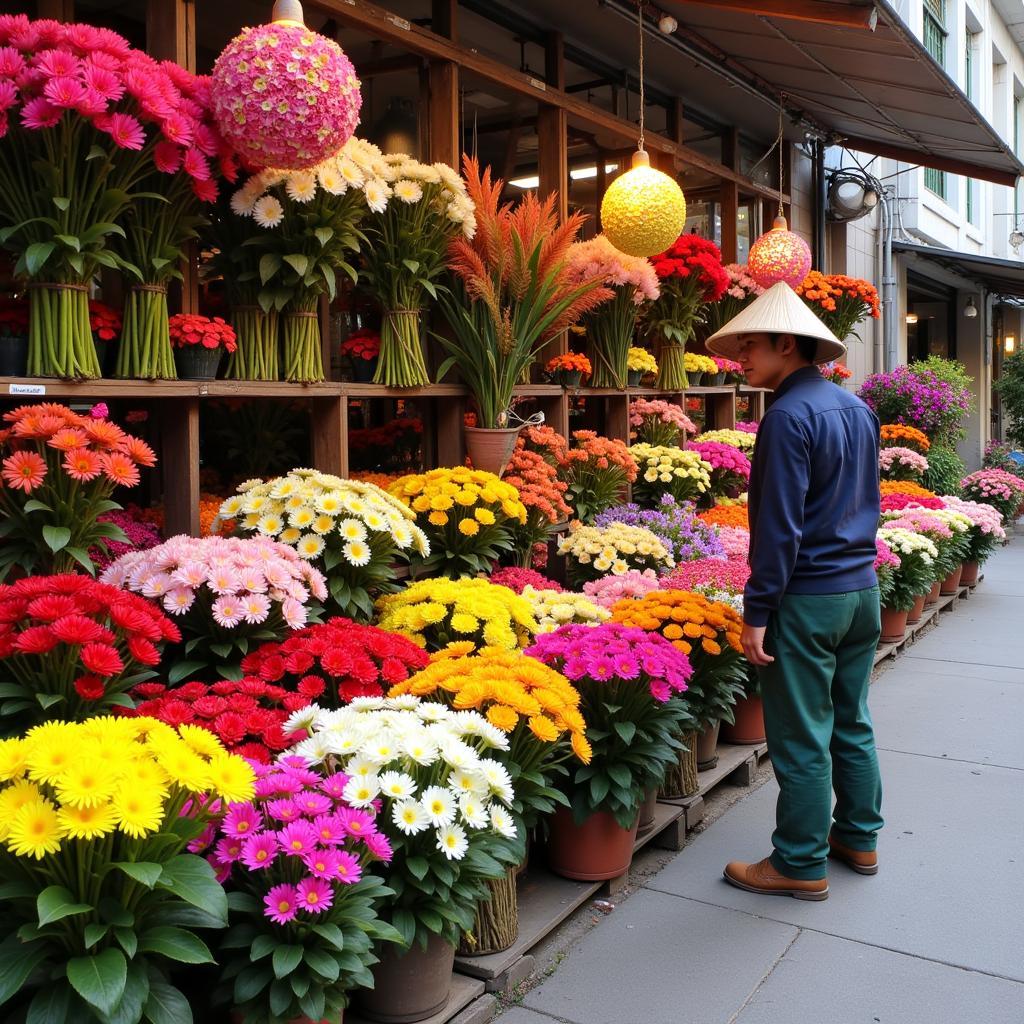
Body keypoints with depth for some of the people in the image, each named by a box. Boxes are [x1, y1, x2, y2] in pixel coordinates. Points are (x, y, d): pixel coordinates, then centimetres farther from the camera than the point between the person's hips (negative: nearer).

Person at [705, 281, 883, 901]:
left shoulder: (790, 415, -18)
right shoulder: (857, 409, 9)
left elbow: (779, 525, -20)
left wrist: (757, 612, -16)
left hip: (808, 596, -9)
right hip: (862, 589, 9)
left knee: (801, 738, 3)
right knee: (851, 722, 19)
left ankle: (802, 866, 14)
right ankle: (859, 838, 33)